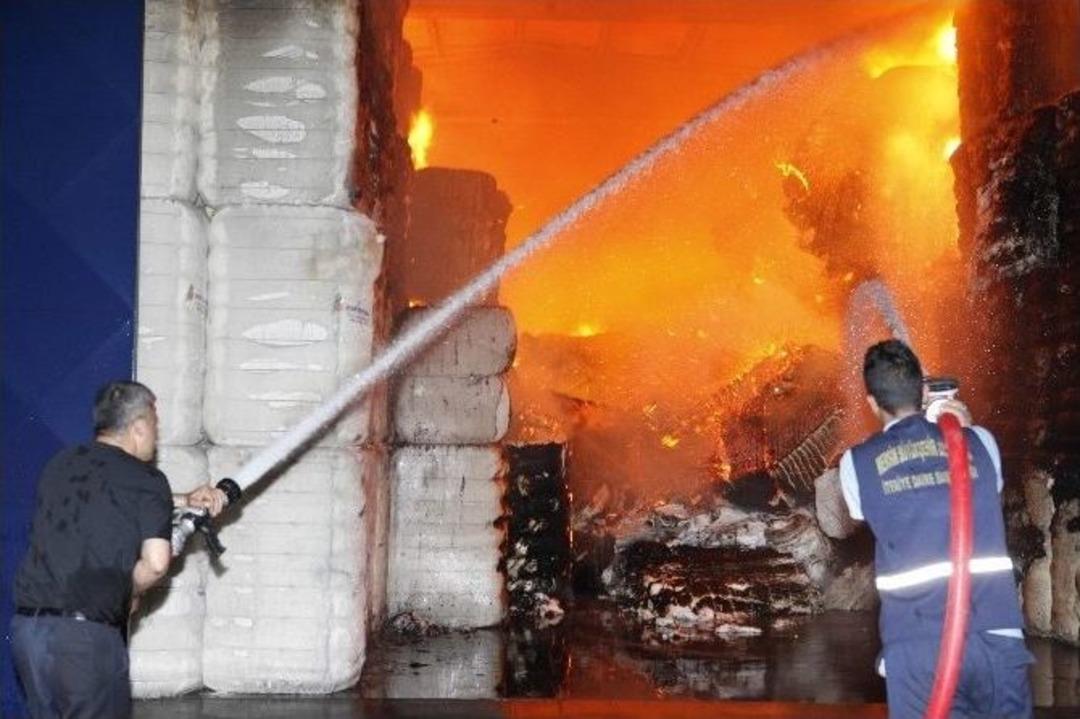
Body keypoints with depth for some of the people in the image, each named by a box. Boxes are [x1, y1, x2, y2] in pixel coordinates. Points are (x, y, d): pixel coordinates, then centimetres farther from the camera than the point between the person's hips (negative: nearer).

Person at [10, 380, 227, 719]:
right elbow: (156, 563, -14)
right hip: (87, 636, -6)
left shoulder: (60, 465, 14)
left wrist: (185, 501, 28)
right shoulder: (146, 479, -6)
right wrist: (127, 594, 5)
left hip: (26, 625, 6)